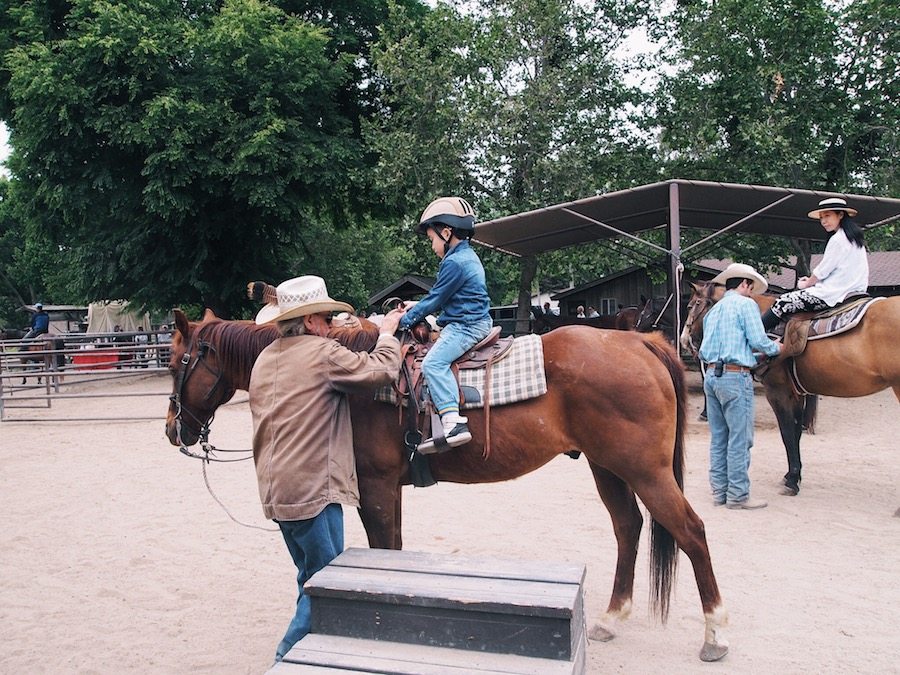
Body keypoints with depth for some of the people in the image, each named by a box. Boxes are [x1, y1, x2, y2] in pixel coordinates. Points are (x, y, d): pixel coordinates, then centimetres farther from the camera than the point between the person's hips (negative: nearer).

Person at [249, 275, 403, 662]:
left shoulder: (264, 359, 13)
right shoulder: (323, 353, -14)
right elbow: (382, 370, -11)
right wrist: (387, 333, 9)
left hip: (276, 490, 9)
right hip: (312, 488, -9)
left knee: (312, 578, 22)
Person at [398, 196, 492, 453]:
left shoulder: (454, 262, -15)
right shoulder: (467, 256, 18)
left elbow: (435, 300, -11)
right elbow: (442, 298, 25)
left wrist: (405, 320, 0)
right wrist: (416, 307, 22)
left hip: (465, 326, -12)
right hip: (475, 322, 12)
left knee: (433, 362, -26)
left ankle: (453, 422, -37)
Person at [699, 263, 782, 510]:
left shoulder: (713, 310, 17)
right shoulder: (746, 304, -4)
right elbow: (758, 340, -12)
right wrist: (776, 348, 10)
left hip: (711, 375, 8)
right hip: (735, 377, -8)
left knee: (718, 438, 12)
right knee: (739, 438, -1)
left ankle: (719, 491, 18)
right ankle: (737, 495, 4)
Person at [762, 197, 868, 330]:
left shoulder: (837, 239, -15)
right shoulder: (853, 237, 16)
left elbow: (822, 271, -11)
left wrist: (806, 284, 7)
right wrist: (810, 280, 16)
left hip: (833, 294, -11)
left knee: (784, 302, -9)